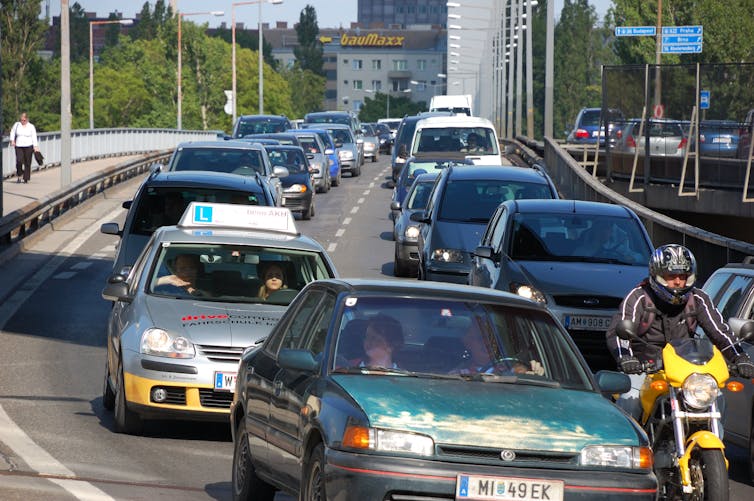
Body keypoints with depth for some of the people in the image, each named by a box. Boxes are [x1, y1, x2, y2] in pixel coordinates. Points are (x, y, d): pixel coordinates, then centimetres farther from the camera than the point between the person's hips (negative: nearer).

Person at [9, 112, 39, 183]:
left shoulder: (31, 127, 1)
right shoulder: (16, 125, 5)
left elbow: (34, 137, 0)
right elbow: (12, 132, 19)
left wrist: (35, 146, -8)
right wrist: (12, 140, 8)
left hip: (28, 146, -1)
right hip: (19, 146, 1)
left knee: (27, 163, -2)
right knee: (19, 161, -14)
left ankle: (26, 178, 7)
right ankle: (18, 176, 4)